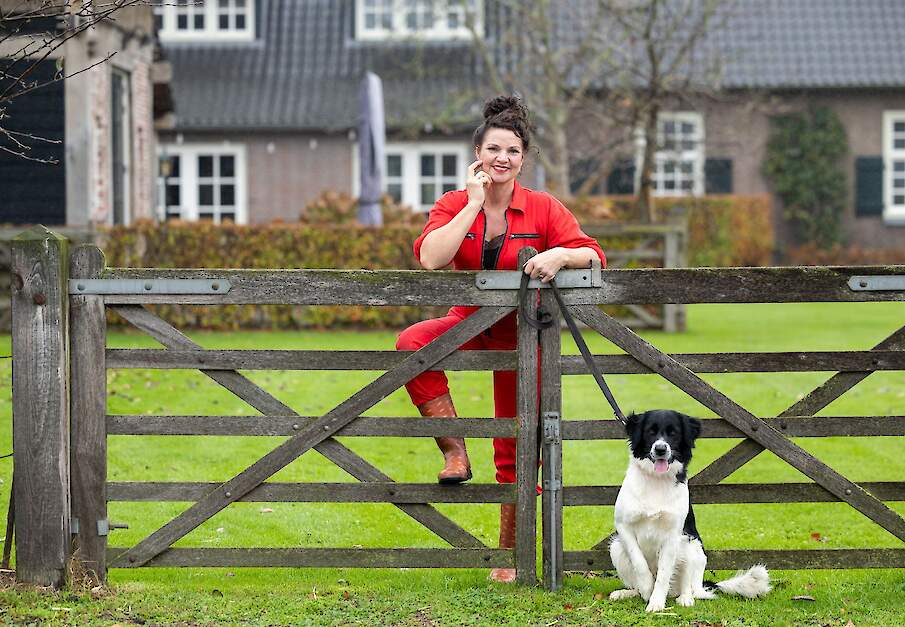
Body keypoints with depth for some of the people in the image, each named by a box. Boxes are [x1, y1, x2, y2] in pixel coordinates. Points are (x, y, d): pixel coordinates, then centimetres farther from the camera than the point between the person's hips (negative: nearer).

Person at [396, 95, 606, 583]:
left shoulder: (544, 208, -6)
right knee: (412, 342, -33)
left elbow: (593, 255, -10)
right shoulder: (454, 205, -5)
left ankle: (509, 554, 12)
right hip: (468, 321, 1)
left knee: (516, 450, 1)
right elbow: (430, 259, -22)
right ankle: (454, 449, -23)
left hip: (521, 332, 0)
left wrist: (560, 255, -32)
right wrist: (474, 203, -20)